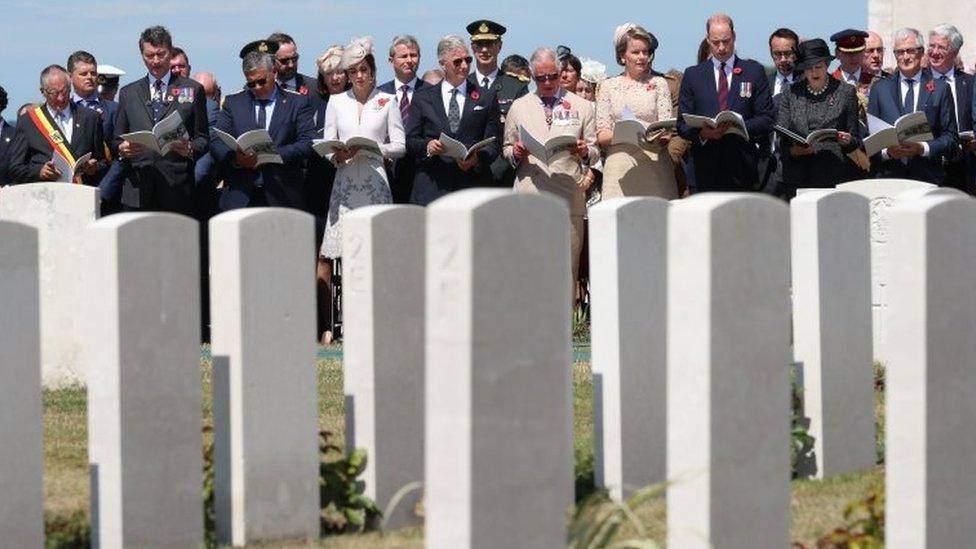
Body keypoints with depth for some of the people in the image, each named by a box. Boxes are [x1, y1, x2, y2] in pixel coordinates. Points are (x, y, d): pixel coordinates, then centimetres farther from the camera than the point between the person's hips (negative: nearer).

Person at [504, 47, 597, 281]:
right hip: (529, 195, 1)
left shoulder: (582, 107, 13)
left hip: (568, 197, -1)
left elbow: (594, 152, 13)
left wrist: (584, 151, -9)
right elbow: (507, 149, 19)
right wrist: (516, 153, -3)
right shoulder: (519, 107, 16)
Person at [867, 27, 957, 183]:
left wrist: (923, 148, -12)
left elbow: (950, 137, 4)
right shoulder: (879, 89, 11)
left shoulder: (940, 89, 7)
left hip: (928, 177, -1)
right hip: (889, 176, 1)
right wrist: (887, 151, -11)